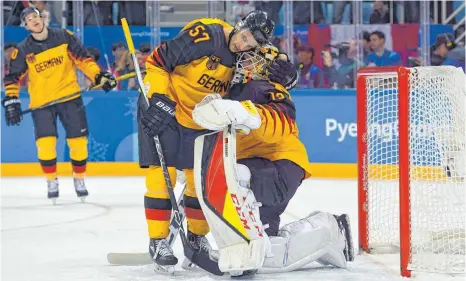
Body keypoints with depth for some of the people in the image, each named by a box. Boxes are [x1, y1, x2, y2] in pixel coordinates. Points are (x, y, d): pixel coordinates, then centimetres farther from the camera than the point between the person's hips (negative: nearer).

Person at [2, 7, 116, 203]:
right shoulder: (23, 50, -3)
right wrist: (11, 101, -8)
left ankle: (79, 179, 22)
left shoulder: (64, 37, -3)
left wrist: (99, 77, -8)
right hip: (41, 101, -1)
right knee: (45, 143, -13)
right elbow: (13, 78, 2)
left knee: (78, 141, 0)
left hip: (69, 97, 1)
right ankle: (51, 181, 8)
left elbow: (82, 59, 1)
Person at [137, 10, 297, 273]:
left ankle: (197, 236, 23)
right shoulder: (204, 37, -27)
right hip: (161, 106, -6)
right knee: (162, 173, -11)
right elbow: (158, 60, -23)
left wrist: (286, 73, -27)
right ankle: (158, 241, -3)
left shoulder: (246, 57, -7)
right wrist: (159, 100, -28)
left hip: (200, 120, 6)